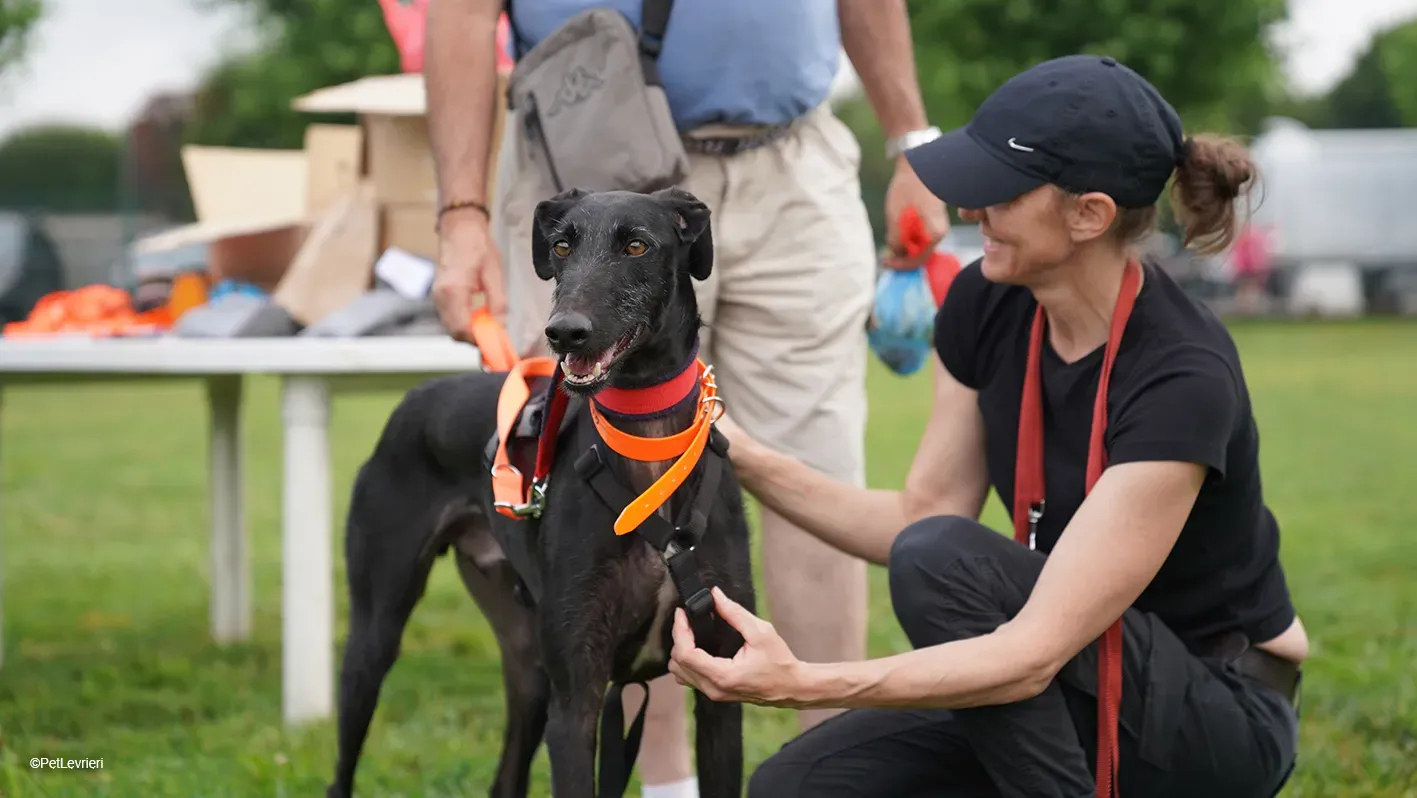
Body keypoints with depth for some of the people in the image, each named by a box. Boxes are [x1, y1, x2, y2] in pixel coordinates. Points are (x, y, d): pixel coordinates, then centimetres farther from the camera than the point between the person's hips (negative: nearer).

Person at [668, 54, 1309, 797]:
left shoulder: (1183, 379, -29)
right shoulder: (986, 306, -7)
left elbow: (1037, 652, -33)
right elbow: (921, 518, 3)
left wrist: (803, 684, -42)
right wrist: (747, 460, -12)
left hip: (1218, 718, -7)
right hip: (1085, 690, 7)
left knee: (944, 562, -28)